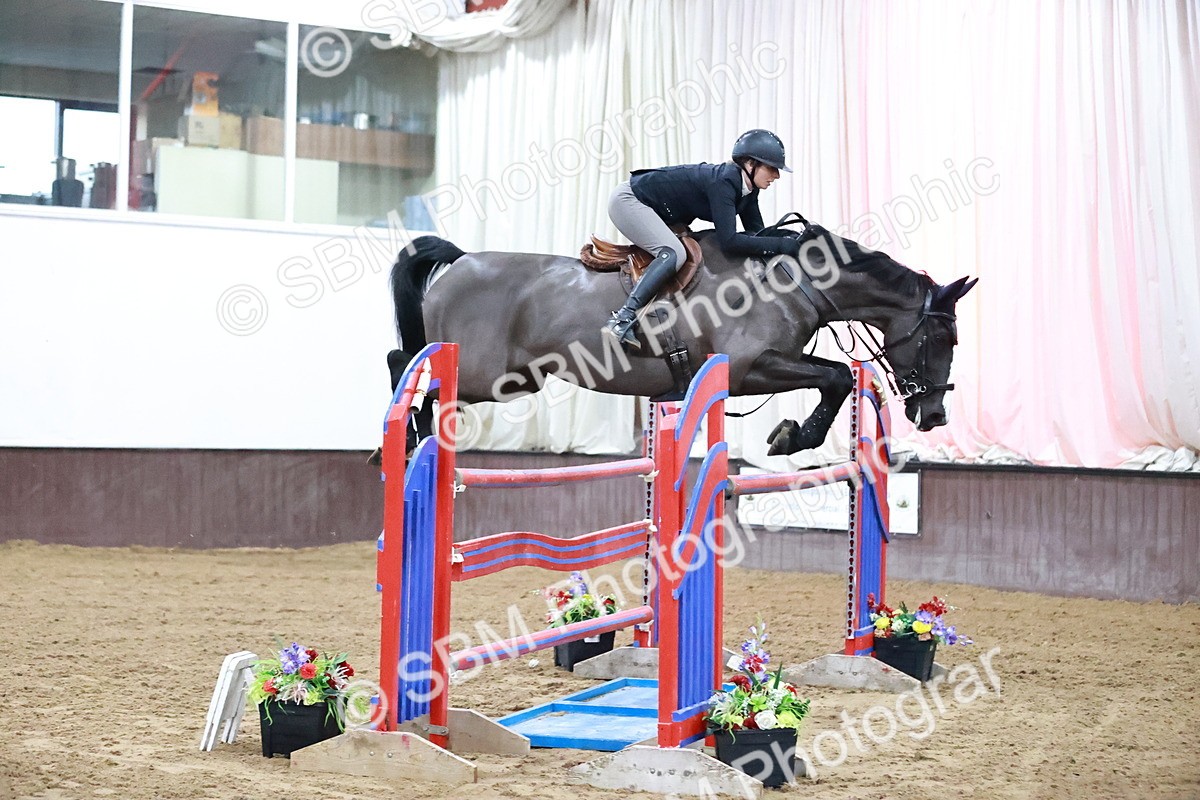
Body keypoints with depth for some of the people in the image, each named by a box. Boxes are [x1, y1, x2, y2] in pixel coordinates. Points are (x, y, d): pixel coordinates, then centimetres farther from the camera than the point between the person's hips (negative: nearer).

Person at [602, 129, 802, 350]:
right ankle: (622, 319, -33)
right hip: (628, 200, -10)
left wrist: (792, 243, -14)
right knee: (674, 253, -27)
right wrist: (783, 245, -34)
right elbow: (729, 241, -36)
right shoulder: (723, 182, -29)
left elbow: (757, 233, 3)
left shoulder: (747, 189, -2)